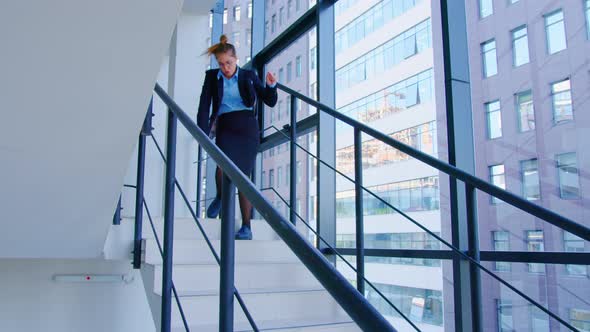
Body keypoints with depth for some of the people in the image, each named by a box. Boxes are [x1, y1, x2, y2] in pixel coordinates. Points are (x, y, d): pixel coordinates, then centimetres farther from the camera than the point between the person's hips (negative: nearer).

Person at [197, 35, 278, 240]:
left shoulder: (248, 76, 10)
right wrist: (203, 134, -9)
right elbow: (204, 106, 3)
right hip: (225, 126, 0)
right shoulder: (212, 77, 10)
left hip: (247, 126, 0)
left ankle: (246, 226, 3)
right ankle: (220, 197, 6)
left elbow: (270, 102, 10)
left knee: (243, 175, -5)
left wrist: (271, 86, -10)